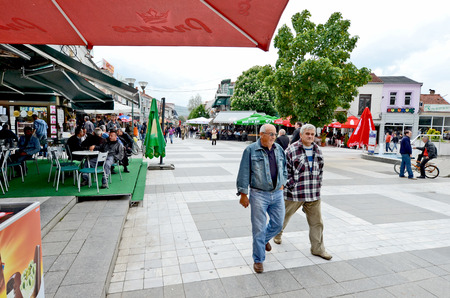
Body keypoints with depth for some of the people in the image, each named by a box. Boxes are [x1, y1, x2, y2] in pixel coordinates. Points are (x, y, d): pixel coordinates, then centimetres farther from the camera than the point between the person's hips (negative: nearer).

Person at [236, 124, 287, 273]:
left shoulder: (279, 149, 8)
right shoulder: (251, 150, -9)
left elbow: (284, 168, 21)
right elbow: (244, 173, -8)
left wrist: (282, 183, 13)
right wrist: (243, 194, -9)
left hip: (277, 194, 5)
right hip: (259, 195, -5)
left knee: (278, 223, 14)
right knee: (259, 228, 2)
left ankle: (264, 239, 46)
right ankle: (258, 260, 20)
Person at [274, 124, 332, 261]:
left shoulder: (317, 150, 8)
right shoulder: (292, 150, -10)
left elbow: (320, 169, 17)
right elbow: (284, 170, -10)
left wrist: (318, 185, 13)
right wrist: (291, 186, -11)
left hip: (313, 193, 4)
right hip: (294, 193, -4)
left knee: (316, 221, 8)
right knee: (284, 215, 16)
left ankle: (318, 248, 22)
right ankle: (277, 234, 43)